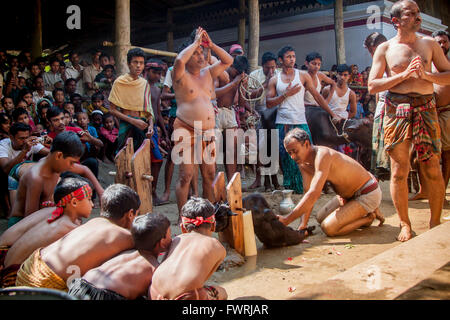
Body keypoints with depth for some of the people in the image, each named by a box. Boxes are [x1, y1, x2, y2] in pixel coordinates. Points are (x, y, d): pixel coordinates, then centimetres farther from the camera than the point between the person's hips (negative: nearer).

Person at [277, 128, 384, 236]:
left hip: (368, 194, -9)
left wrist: (286, 220, -40)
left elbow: (314, 194, -39)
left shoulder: (322, 154, -31)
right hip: (350, 194, 9)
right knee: (320, 218, 17)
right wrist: (303, 224, -16)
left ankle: (368, 217, 2)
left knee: (328, 228, -19)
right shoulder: (303, 163, -3)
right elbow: (308, 193, -4)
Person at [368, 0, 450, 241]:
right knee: (399, 171, 0)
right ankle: (405, 225, 13)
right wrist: (404, 75, -9)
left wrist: (426, 75, -6)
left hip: (426, 108, 2)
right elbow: (372, 86, 0)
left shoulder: (430, 44, 15)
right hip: (397, 110, -2)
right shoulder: (385, 49, 7)